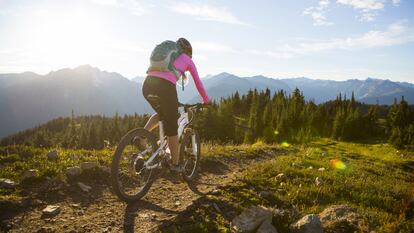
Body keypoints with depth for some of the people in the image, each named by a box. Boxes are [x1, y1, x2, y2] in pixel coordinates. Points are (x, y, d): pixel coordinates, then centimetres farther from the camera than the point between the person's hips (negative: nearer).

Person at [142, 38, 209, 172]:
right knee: (172, 126, 8)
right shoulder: (187, 60, 20)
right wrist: (206, 101, 36)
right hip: (165, 87, -5)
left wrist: (172, 100, 50)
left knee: (161, 114, 31)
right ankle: (175, 164, 18)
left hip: (147, 85, 5)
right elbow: (198, 82, 22)